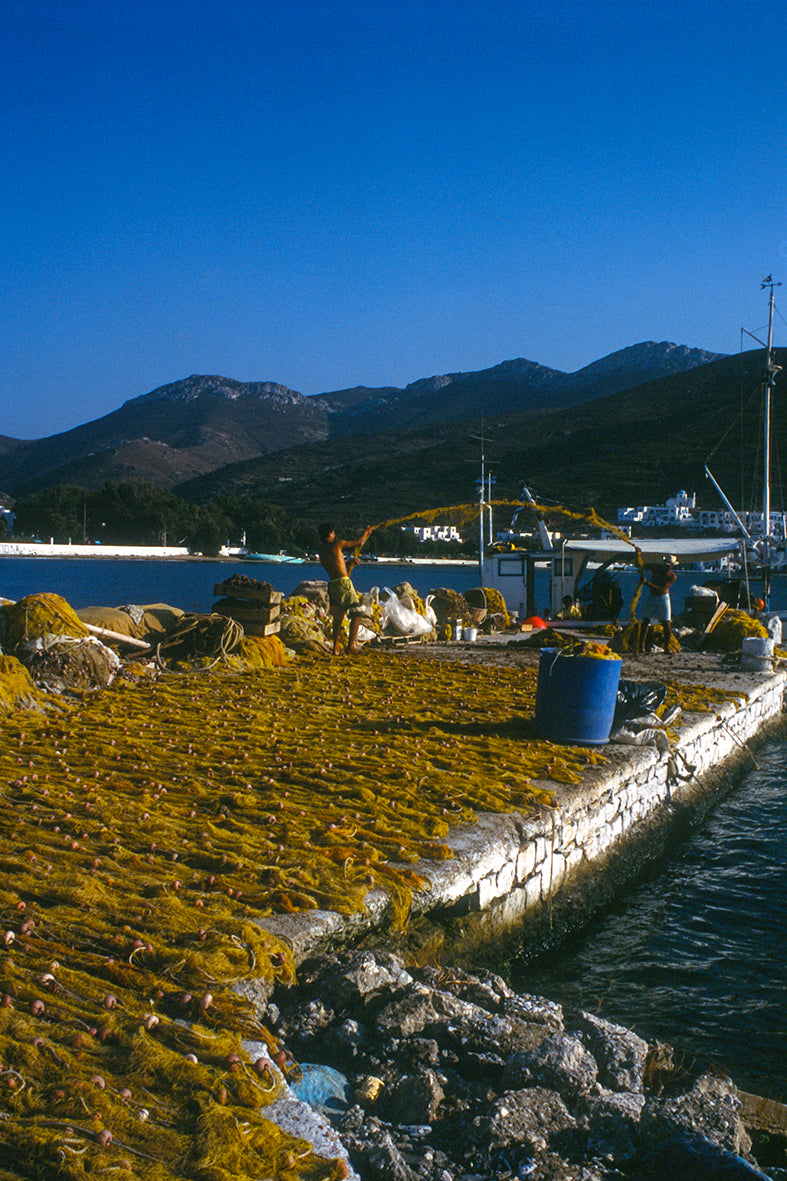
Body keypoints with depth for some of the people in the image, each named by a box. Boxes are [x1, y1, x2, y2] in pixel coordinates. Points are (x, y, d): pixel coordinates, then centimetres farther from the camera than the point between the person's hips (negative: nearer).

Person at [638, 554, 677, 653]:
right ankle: (641, 646, -2)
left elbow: (662, 589, -22)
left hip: (663, 598, -2)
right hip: (651, 597, 2)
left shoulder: (672, 577, -10)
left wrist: (647, 583, -30)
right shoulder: (655, 567, -3)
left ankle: (666, 647, 7)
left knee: (666, 623, -6)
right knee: (645, 621, -6)